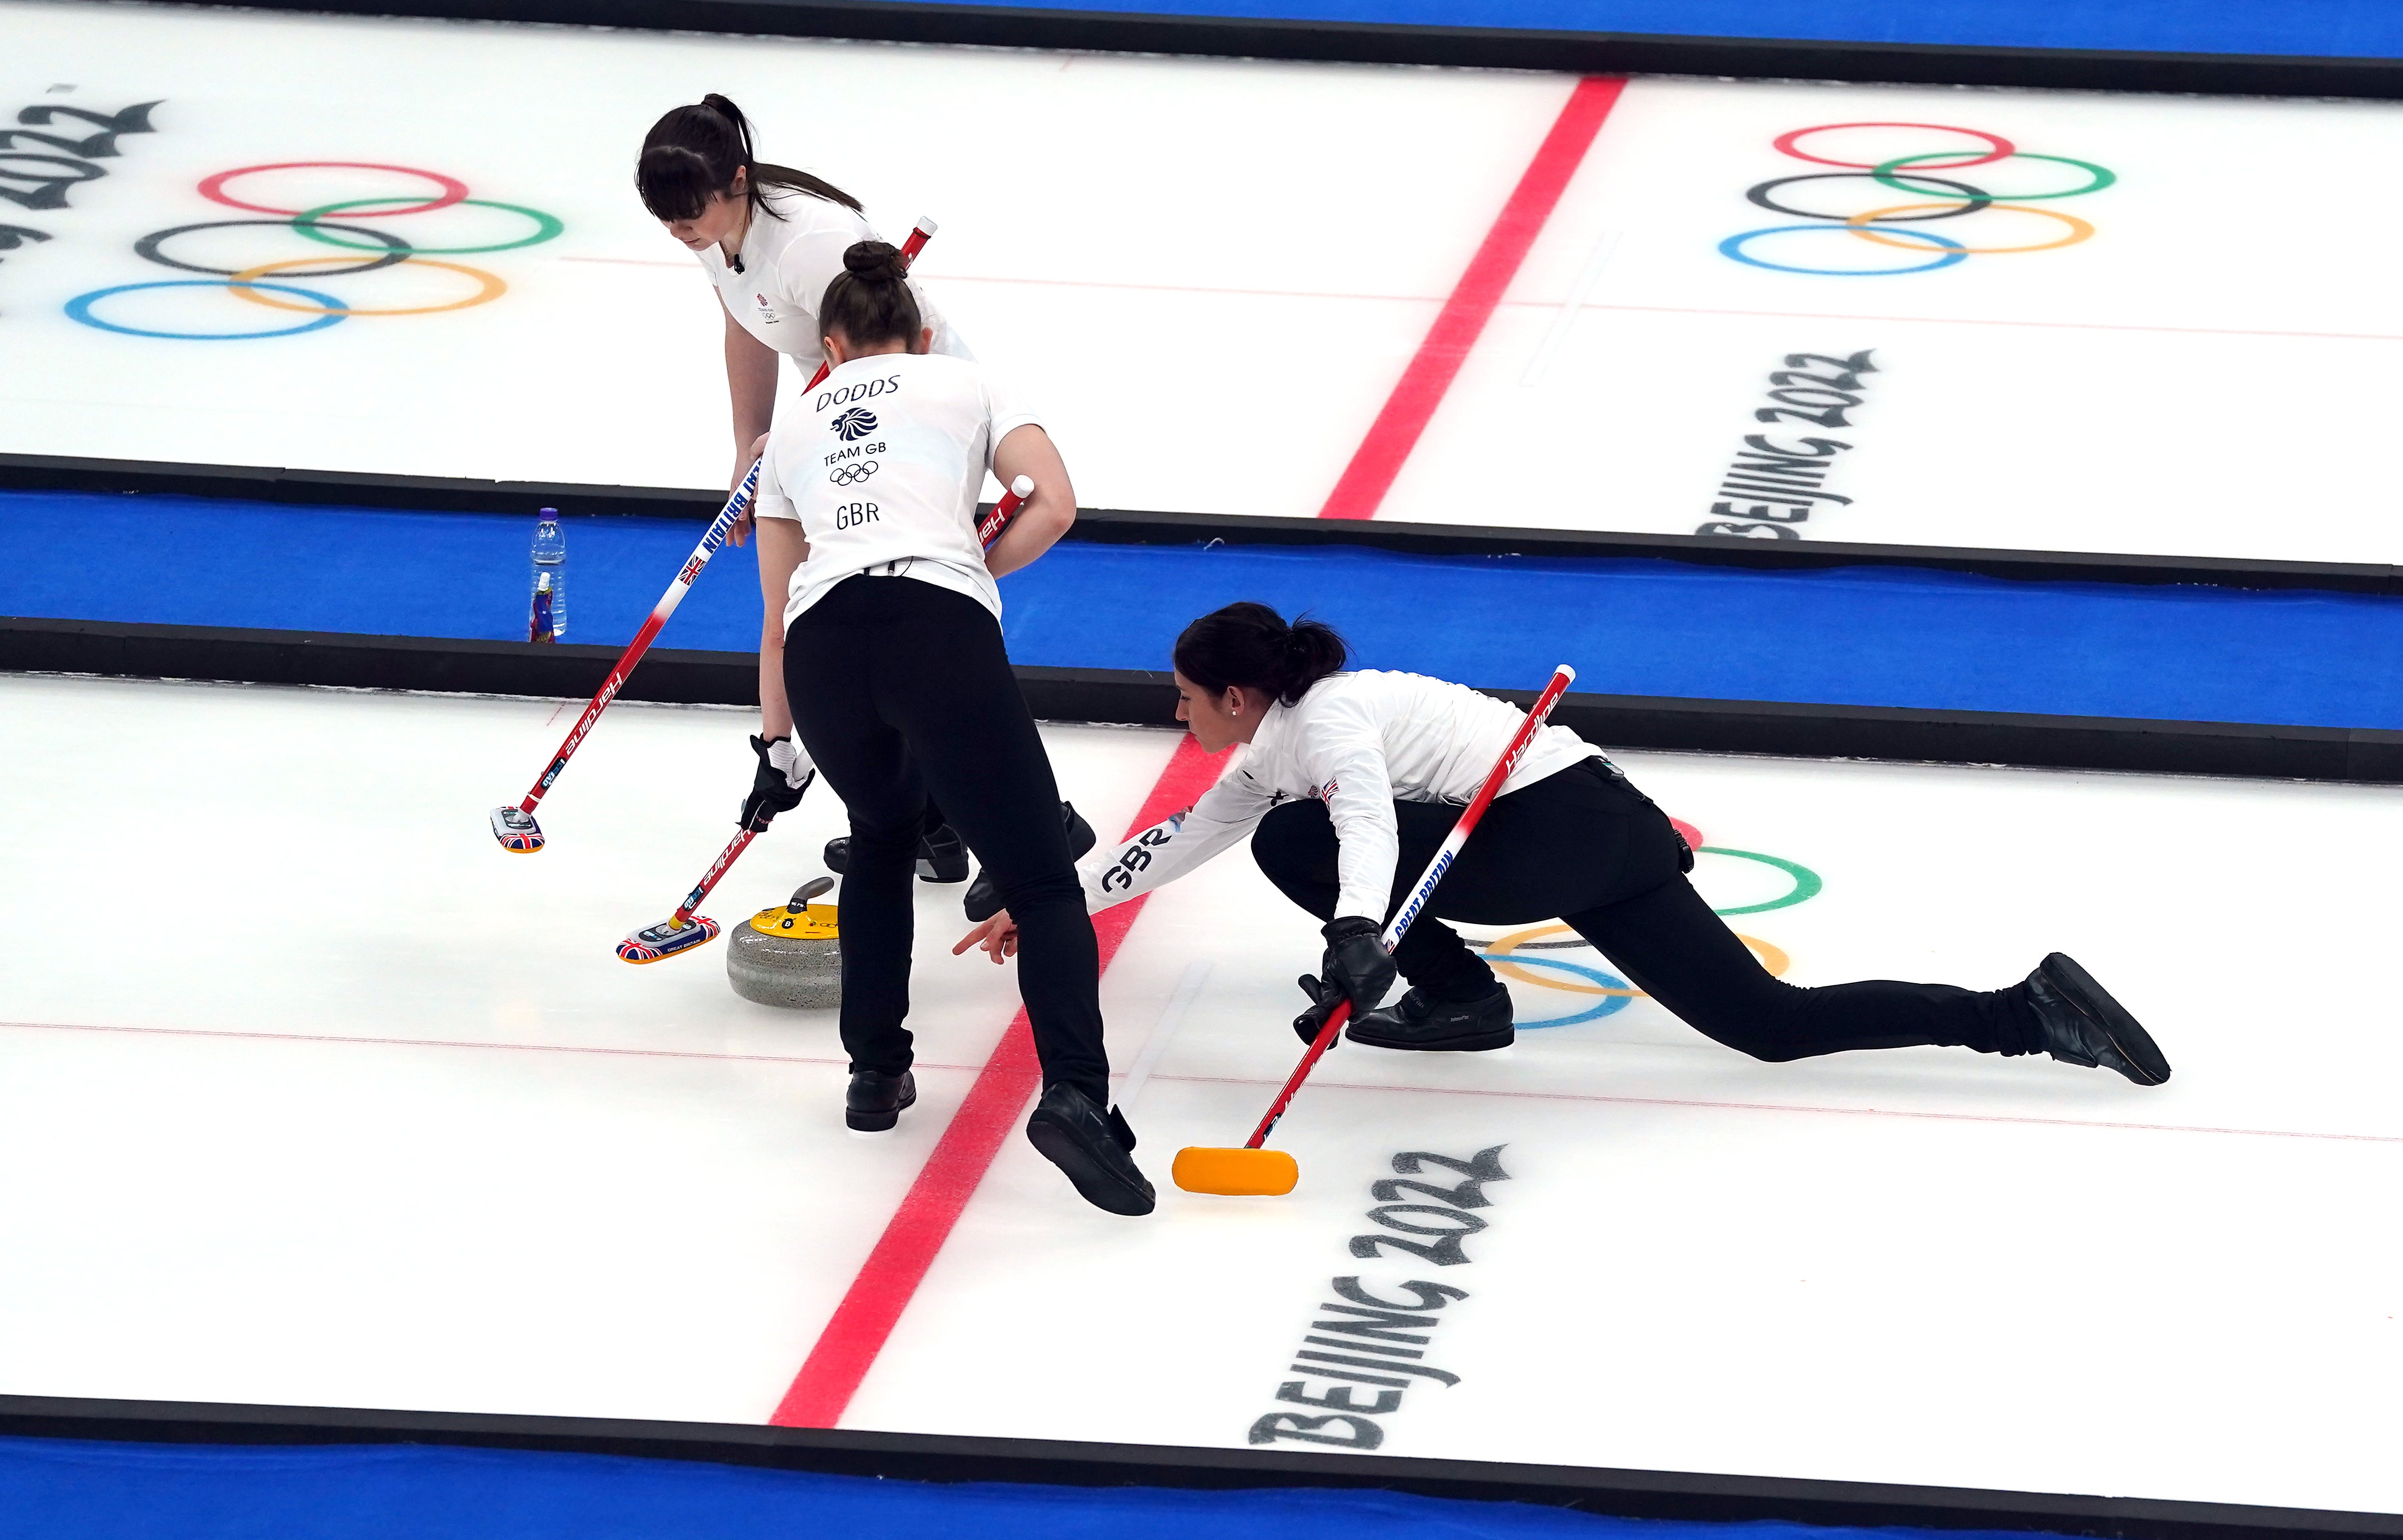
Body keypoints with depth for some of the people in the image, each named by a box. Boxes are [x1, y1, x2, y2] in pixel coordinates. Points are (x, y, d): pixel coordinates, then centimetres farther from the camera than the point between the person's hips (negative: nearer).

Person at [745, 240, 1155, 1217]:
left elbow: (781, 596, 34)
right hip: (940, 630, -3)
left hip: (822, 642, 3)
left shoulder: (796, 426, 32)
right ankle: (1075, 1096, -27)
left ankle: (875, 1068, 30)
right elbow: (1054, 504, 9)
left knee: (882, 841, 35)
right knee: (1043, 885, -3)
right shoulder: (965, 385, 24)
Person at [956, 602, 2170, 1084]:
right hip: (1600, 827, 10)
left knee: (1293, 844, -5)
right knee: (1773, 1024, 0)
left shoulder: (1323, 719, -5)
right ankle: (2031, 1011, -11)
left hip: (1557, 833, -10)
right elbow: (1177, 842, 33)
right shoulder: (1273, 757, 23)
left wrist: (1357, 936, -43)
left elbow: (1367, 825, -27)